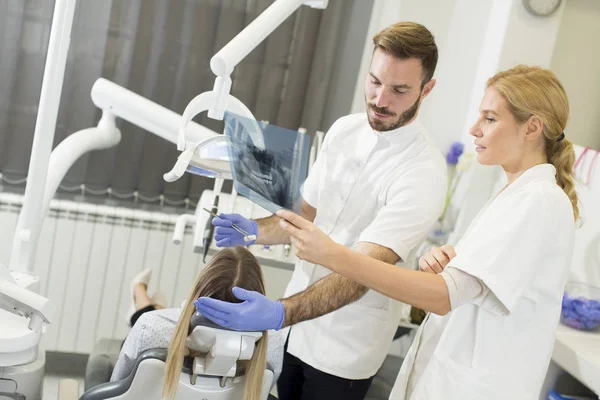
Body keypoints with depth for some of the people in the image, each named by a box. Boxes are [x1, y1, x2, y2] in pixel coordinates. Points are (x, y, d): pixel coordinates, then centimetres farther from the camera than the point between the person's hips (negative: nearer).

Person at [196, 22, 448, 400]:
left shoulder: (423, 172, -21)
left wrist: (280, 313, -42)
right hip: (297, 326, 6)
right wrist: (255, 230, -9)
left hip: (346, 350, -5)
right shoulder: (344, 129, 0)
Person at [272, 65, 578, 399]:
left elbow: (444, 296, -29)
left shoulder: (540, 202, -19)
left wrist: (333, 254, -35)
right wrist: (442, 265, -8)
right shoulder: (518, 195, 11)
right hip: (444, 372, 8)